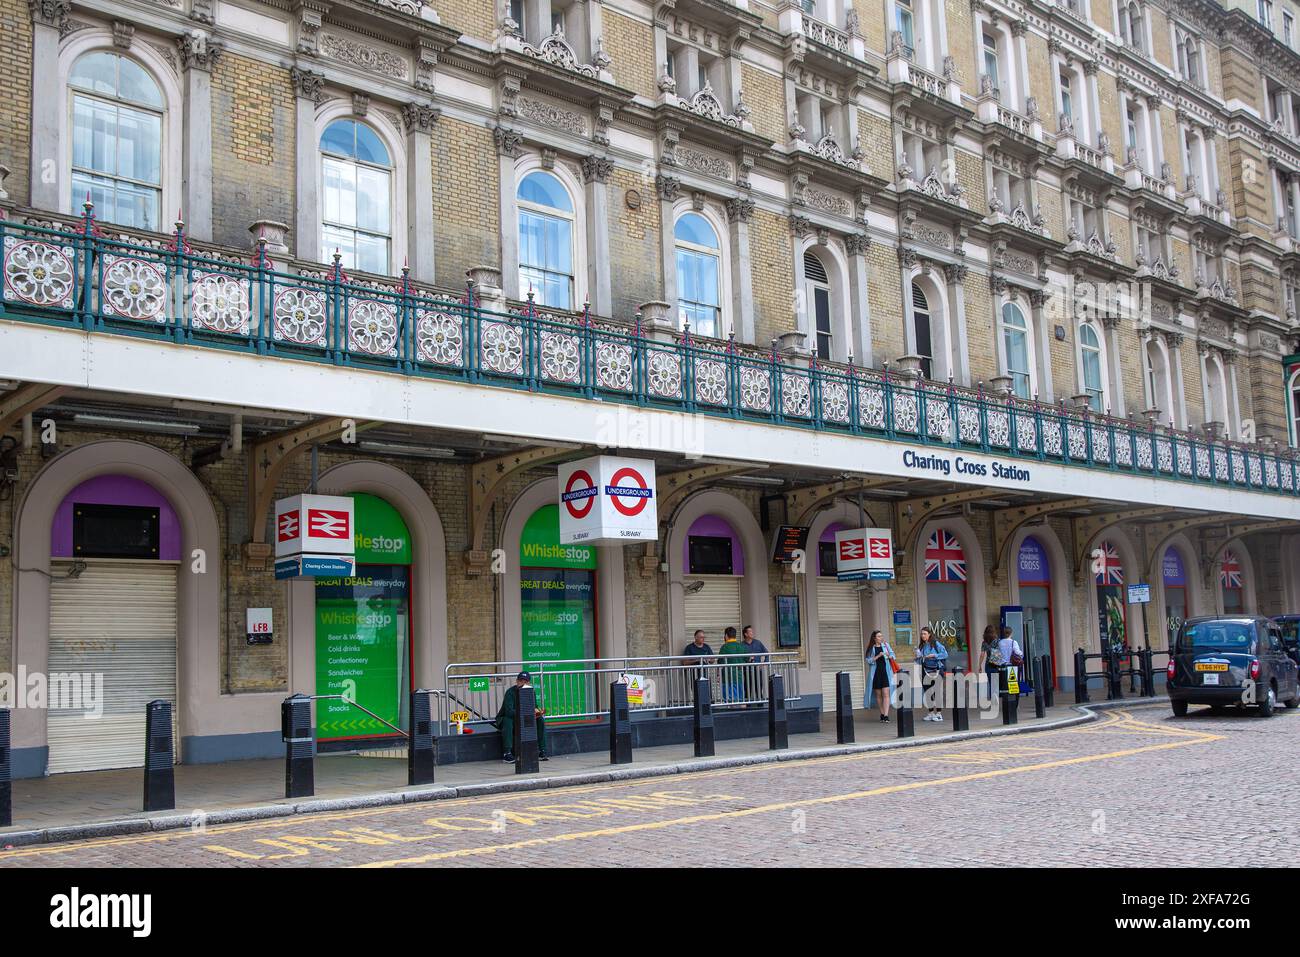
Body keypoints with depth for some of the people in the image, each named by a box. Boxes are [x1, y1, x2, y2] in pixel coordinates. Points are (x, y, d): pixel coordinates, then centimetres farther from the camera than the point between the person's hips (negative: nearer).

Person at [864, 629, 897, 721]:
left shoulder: (886, 645, 7)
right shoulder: (871, 648, 3)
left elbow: (893, 654, 10)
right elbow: (869, 660, -3)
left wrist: (889, 656, -12)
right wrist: (878, 656, -15)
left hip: (885, 672, 0)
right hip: (875, 673, 0)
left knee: (886, 694, -10)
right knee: (878, 695, 7)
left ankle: (886, 715, -14)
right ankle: (882, 713, 19)